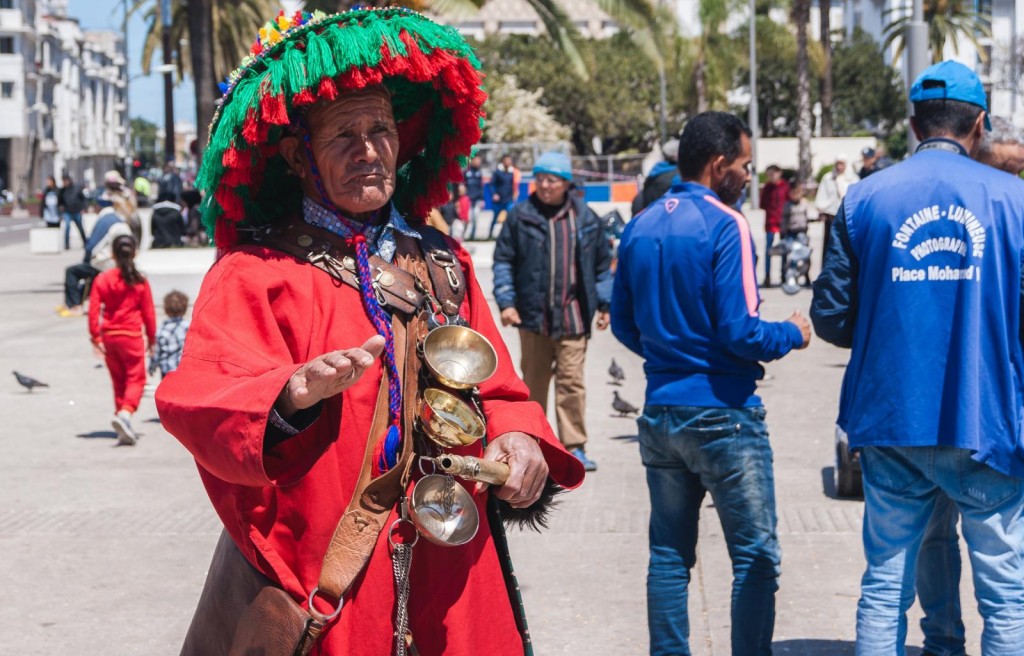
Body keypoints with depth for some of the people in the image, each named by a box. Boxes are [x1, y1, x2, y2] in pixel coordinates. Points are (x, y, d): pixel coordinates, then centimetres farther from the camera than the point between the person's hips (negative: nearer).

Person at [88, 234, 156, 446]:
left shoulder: (102, 279, 0)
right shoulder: (140, 281, -5)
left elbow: (93, 310, -4)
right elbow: (148, 312, 0)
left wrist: (96, 337, 0)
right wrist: (151, 338, 11)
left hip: (109, 337, 3)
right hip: (132, 335, -3)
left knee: (118, 381, 13)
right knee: (135, 379, 2)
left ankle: (125, 432, 15)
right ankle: (125, 413, -26)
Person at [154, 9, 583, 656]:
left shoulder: (442, 263, 12)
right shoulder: (253, 274, -6)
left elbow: (495, 391, 15)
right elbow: (199, 402, -19)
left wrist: (518, 438, -8)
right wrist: (291, 395, -38)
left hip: (451, 578, 5)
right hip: (315, 583, -5)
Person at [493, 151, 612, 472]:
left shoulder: (585, 219, 6)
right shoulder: (520, 216, 2)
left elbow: (602, 264, 13)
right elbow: (503, 261, 3)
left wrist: (604, 304, 10)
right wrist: (506, 301, -5)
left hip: (573, 315, 0)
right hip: (533, 313, 0)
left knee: (571, 381, -5)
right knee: (534, 382, 9)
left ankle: (574, 447, 0)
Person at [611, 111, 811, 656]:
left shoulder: (639, 228, 7)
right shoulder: (725, 226, -14)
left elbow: (623, 324, 13)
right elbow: (739, 331, -18)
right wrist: (792, 335, -1)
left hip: (660, 413, 7)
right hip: (723, 412, -7)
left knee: (670, 554, 13)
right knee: (755, 557, 1)